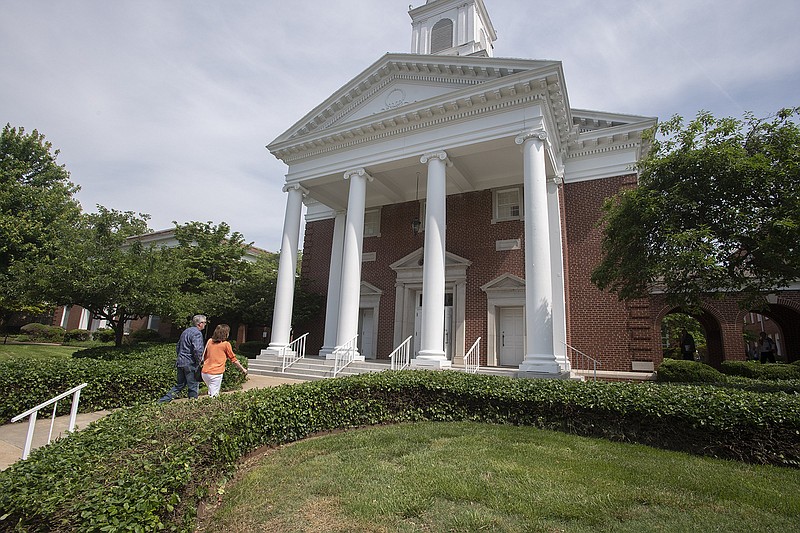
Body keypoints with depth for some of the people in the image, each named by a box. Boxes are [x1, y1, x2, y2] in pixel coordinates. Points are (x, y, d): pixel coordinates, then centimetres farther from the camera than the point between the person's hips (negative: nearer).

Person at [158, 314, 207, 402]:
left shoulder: (186, 331, 14)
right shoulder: (197, 333, -15)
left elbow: (177, 347, 21)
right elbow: (197, 349, -27)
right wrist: (199, 361, -14)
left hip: (180, 362, 9)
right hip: (190, 364, -9)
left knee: (179, 385, 19)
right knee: (193, 386, 4)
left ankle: (162, 401, 19)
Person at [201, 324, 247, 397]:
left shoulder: (209, 341, 8)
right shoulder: (226, 344, -5)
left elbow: (205, 356, 15)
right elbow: (233, 359, 3)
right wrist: (242, 369, 14)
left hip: (205, 372, 6)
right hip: (215, 373, -6)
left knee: (211, 393, 21)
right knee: (214, 395, -1)